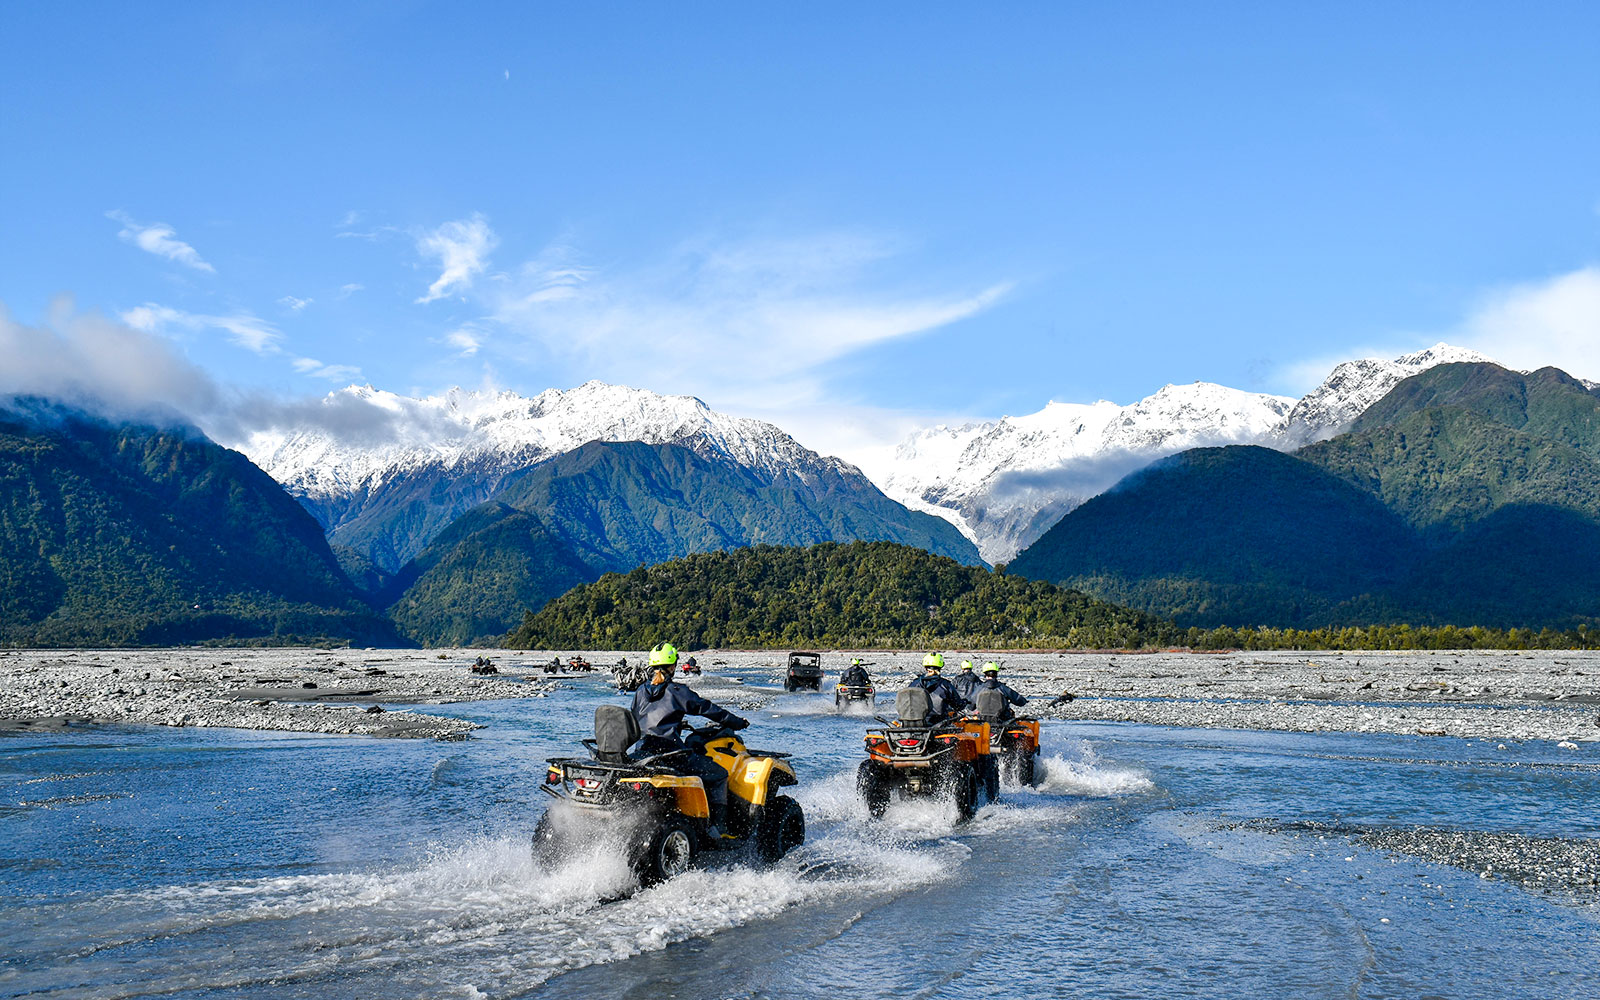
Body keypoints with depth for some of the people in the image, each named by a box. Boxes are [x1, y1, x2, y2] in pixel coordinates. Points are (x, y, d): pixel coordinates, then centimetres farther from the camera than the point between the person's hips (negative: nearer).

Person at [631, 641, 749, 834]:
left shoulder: (641, 691, 13)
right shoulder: (676, 691, -5)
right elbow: (705, 708, -2)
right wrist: (737, 722, 8)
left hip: (643, 752, 7)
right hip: (670, 750, -7)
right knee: (719, 775, 4)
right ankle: (717, 827, -2)